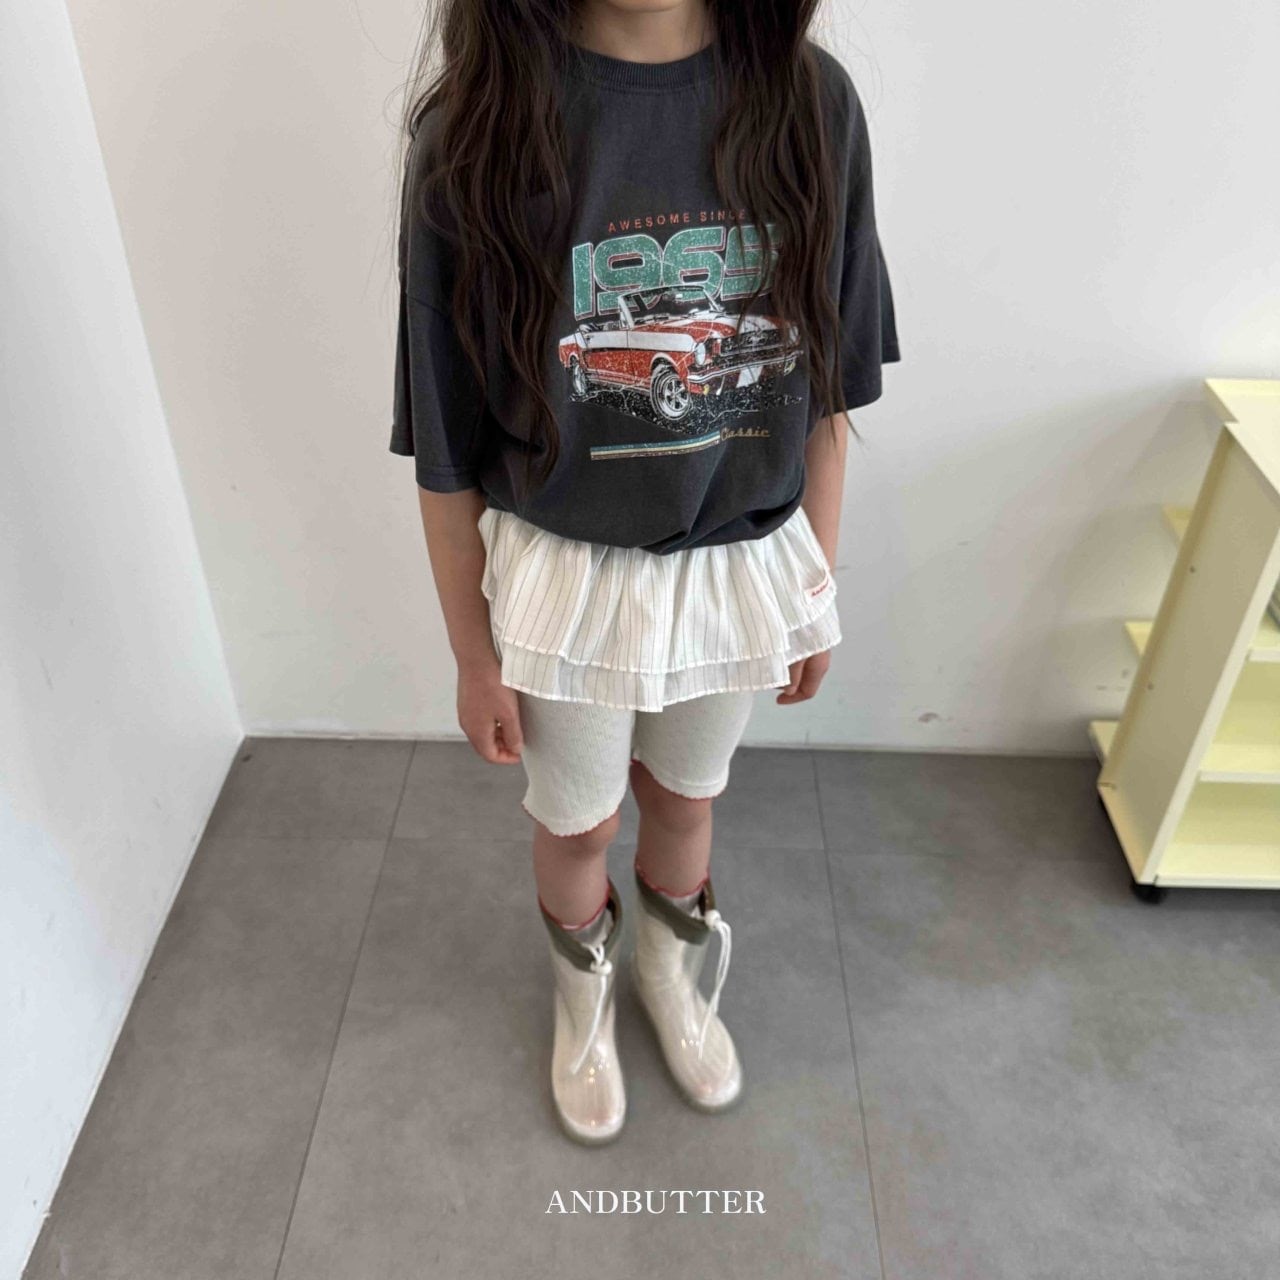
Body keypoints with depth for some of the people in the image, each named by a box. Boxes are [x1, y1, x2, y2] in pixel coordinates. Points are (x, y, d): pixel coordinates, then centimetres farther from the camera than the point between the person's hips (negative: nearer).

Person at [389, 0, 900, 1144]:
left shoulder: (811, 101, -10)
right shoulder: (477, 126, -17)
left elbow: (827, 394, 0)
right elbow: (446, 449, -10)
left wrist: (816, 588, 6)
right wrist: (475, 658, -2)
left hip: (741, 568, 2)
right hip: (565, 577, -2)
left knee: (685, 800, 26)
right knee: (580, 825, 21)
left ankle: (673, 976, 58)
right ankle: (585, 996, 55)